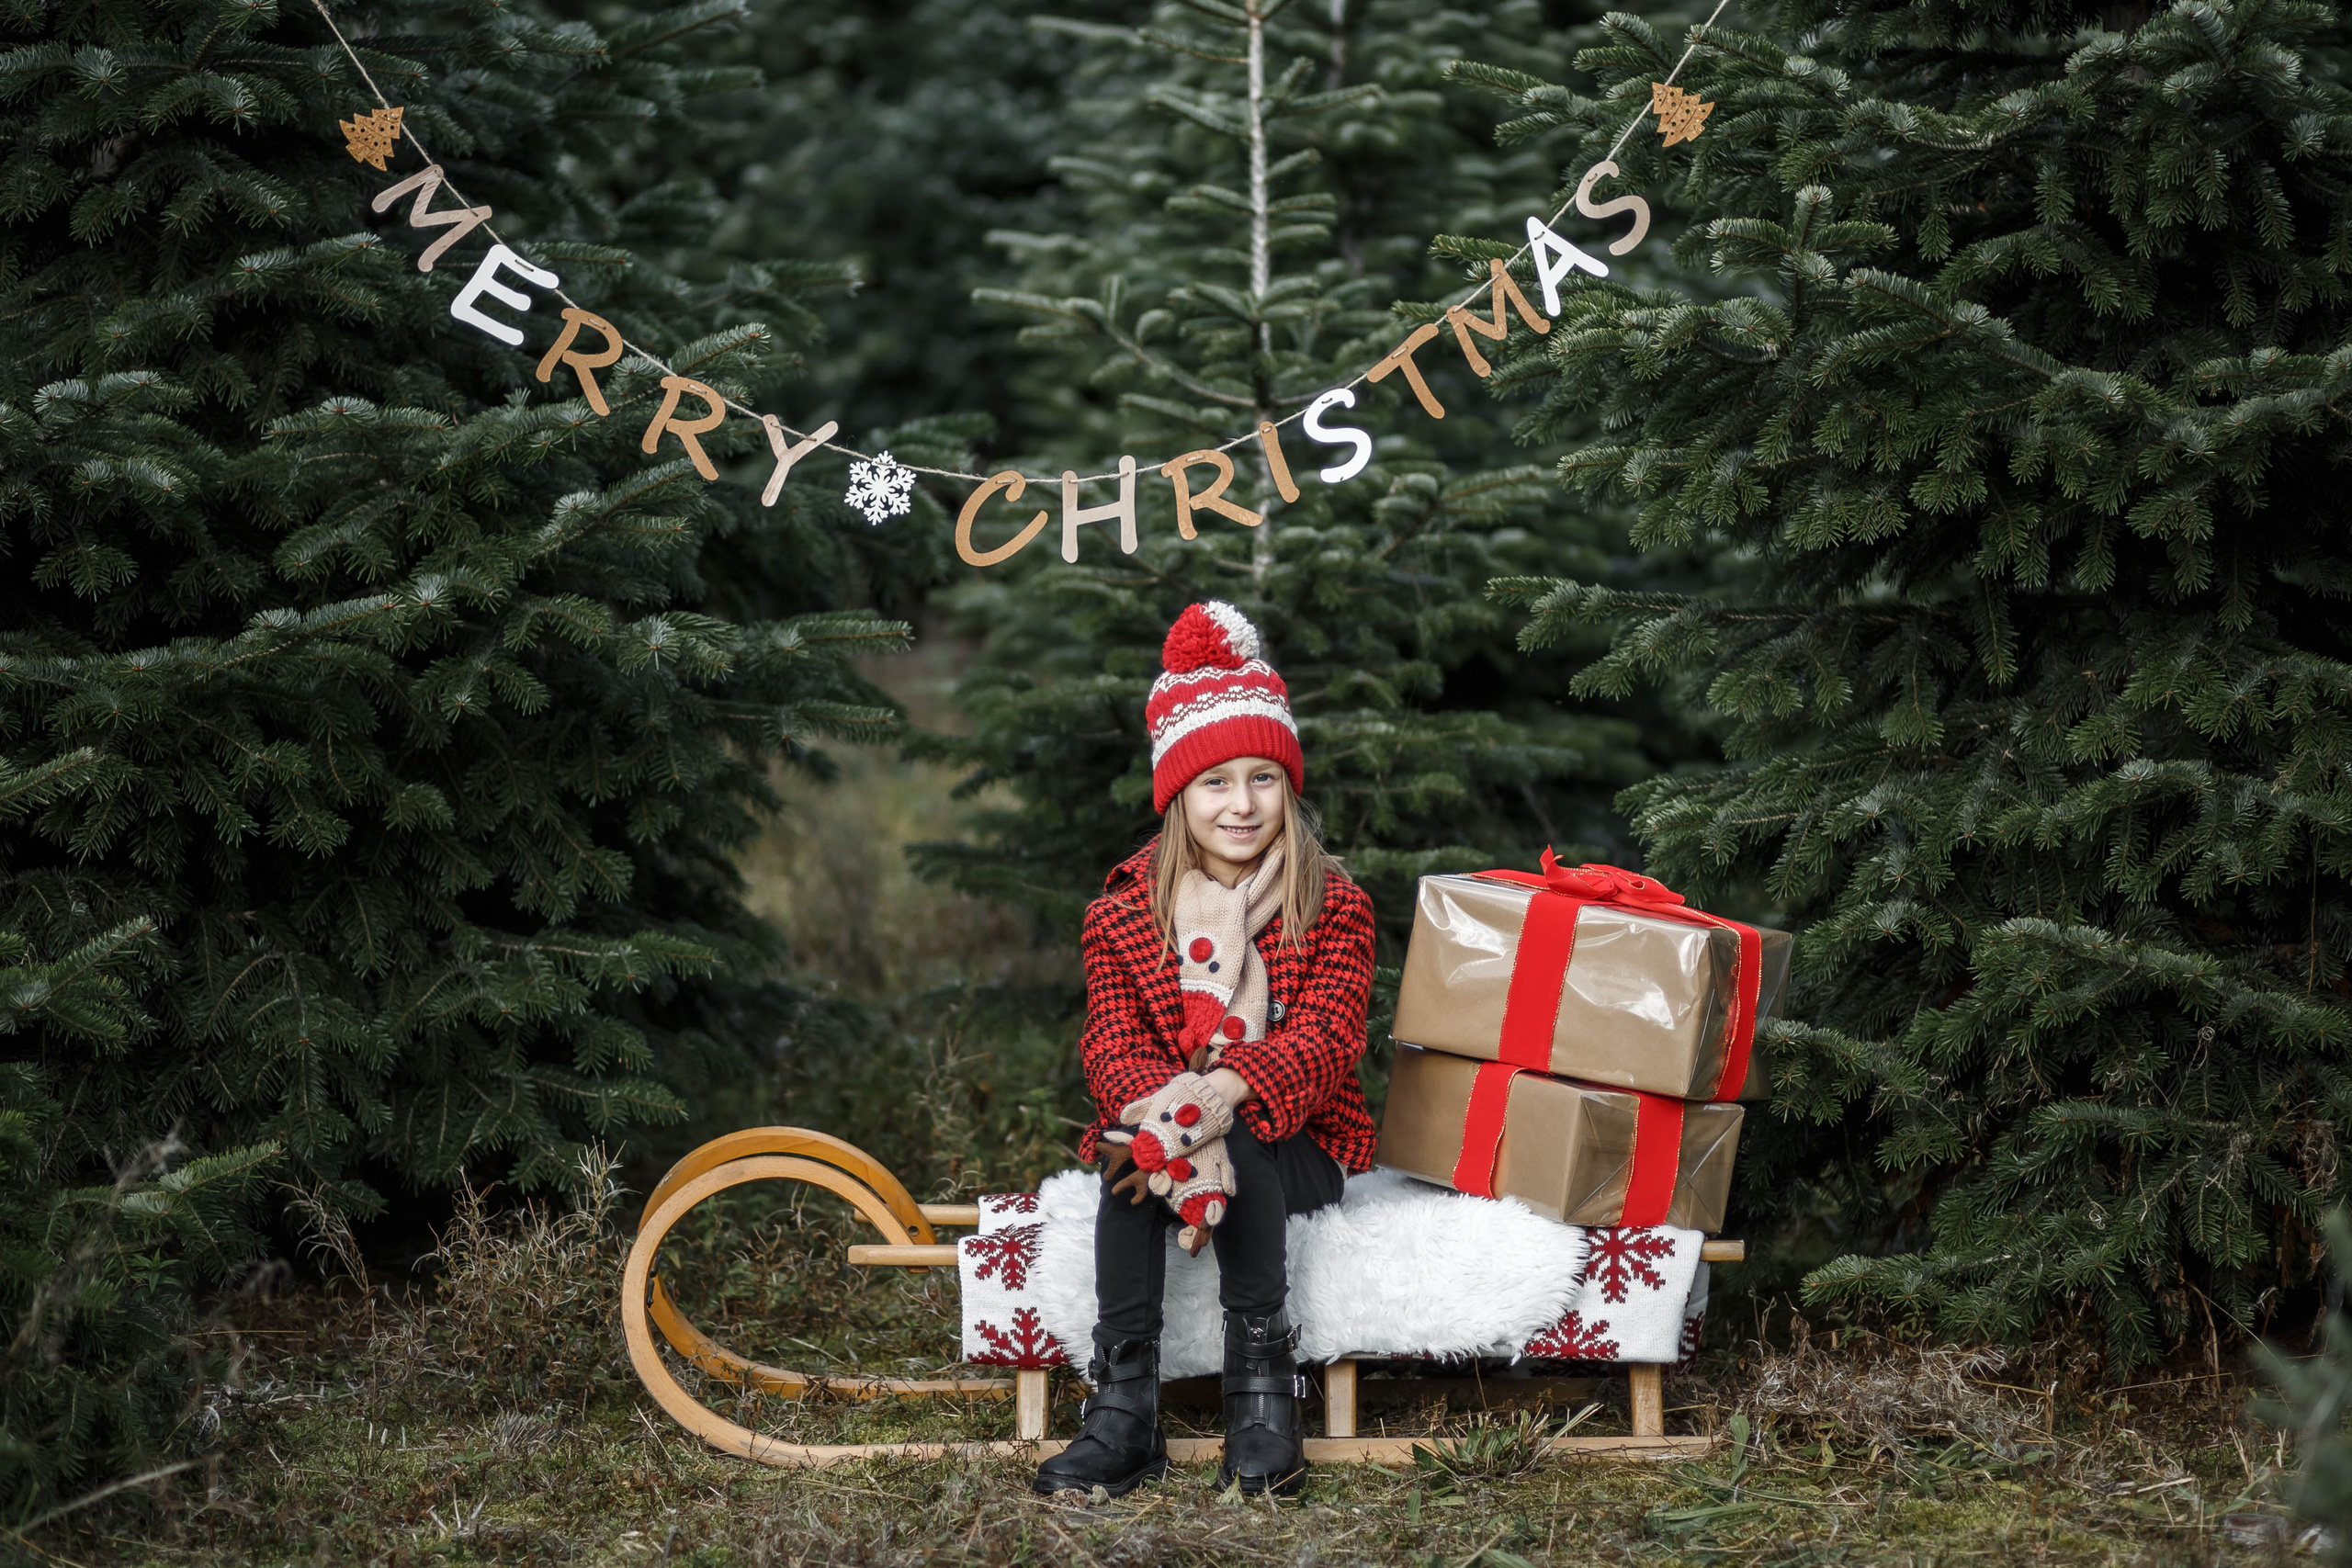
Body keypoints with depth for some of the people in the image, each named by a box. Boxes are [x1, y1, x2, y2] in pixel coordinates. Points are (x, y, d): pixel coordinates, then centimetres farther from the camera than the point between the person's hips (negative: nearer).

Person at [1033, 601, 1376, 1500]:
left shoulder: (1334, 908, 2)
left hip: (1294, 1146, -1)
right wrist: (1165, 1114, -32)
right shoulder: (1121, 915, 6)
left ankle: (1263, 1385, -29)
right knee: (1136, 1153, -33)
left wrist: (1224, 1091, -33)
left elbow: (1325, 1041, -12)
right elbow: (1113, 1048, -6)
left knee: (1234, 1145, -35)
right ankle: (1124, 1409, -36)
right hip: (1160, 1124, 1)